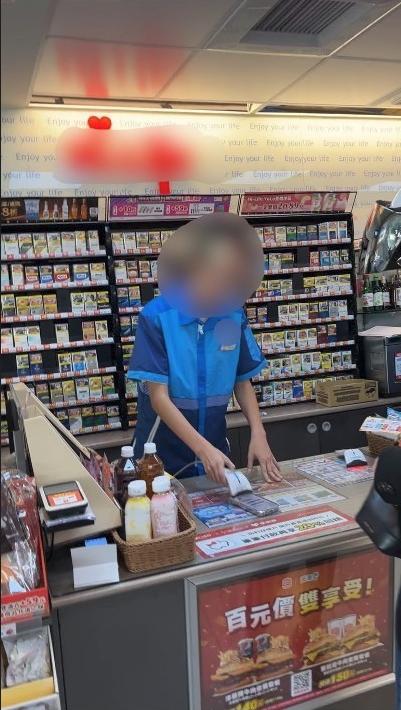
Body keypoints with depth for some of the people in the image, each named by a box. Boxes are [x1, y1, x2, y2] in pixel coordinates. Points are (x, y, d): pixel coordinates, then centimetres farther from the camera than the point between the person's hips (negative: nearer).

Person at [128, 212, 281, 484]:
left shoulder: (234, 315, -5)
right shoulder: (155, 317, -17)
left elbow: (243, 381, 4)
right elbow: (159, 397, -19)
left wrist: (258, 433, -11)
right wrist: (203, 448, -28)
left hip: (215, 446, 4)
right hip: (163, 457, -3)